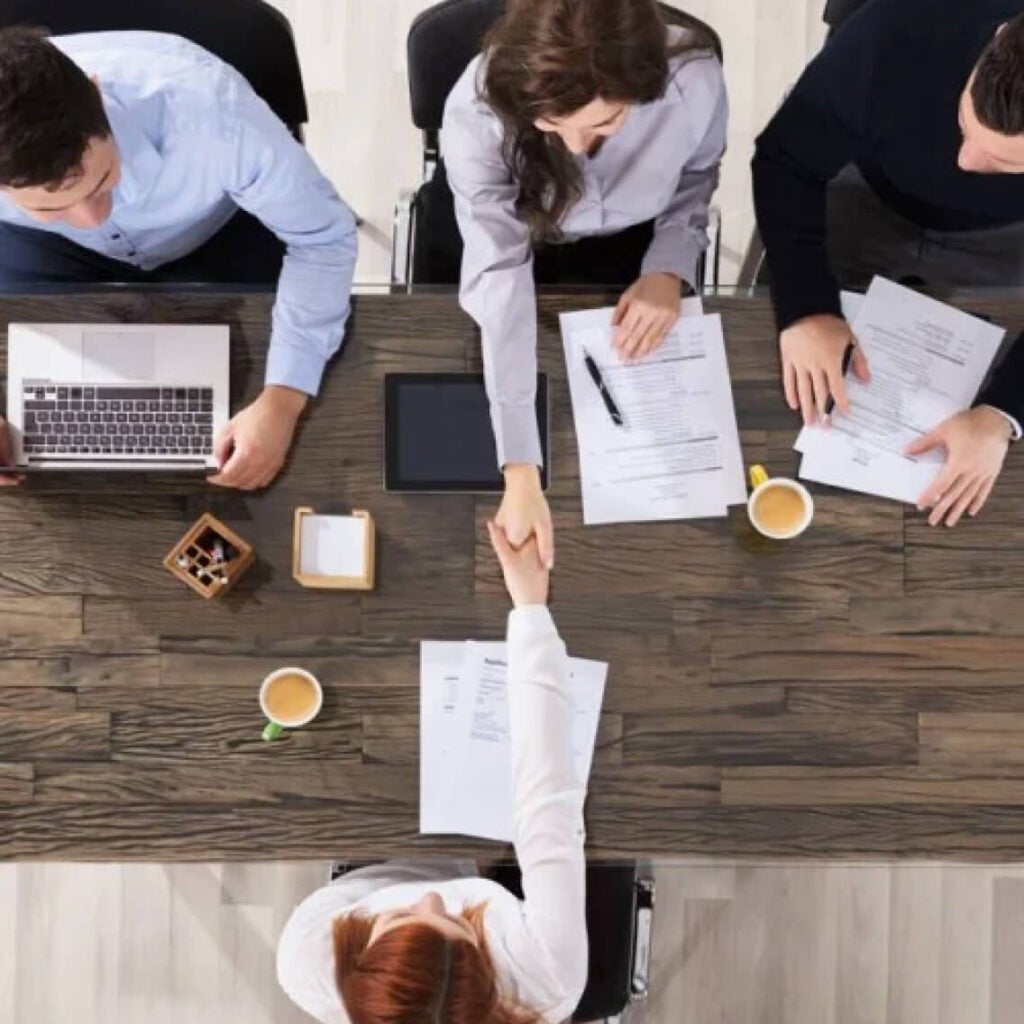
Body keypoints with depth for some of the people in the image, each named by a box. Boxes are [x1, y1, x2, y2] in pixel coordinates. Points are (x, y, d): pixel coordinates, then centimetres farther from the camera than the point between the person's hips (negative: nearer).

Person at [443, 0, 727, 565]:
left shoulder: (695, 81, -33)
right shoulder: (477, 110, -38)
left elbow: (693, 188, -8)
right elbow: (499, 280, -40)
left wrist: (669, 270, -27)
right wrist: (521, 474, -45)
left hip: (633, 243, 1)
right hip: (521, 241, -1)